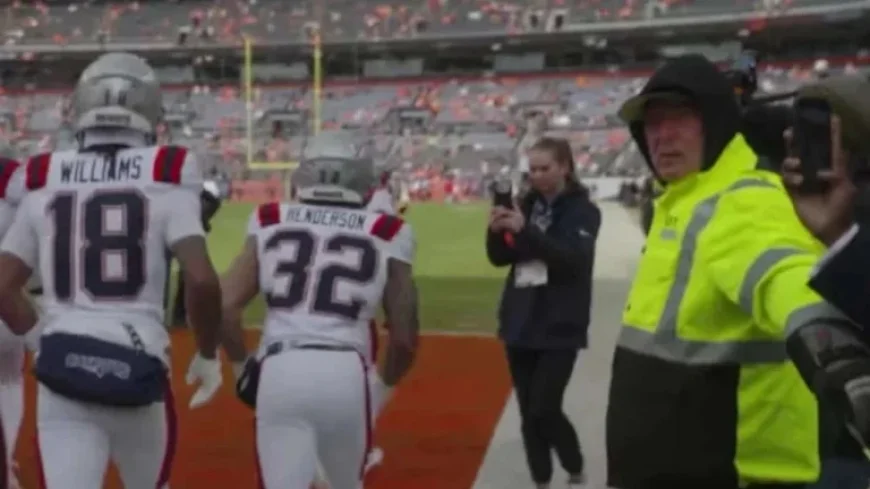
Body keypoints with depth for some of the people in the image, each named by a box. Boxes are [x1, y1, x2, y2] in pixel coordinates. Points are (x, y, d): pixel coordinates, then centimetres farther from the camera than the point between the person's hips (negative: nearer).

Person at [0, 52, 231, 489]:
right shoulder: (164, 174, -4)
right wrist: (207, 355, 3)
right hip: (136, 369, -1)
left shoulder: (43, 181, 6)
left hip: (63, 372, 1)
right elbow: (201, 280, -14)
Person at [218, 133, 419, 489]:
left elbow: (225, 308, 6)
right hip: (344, 372, 0)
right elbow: (404, 337, 11)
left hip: (280, 371, 0)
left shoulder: (271, 222, 14)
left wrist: (242, 365, 23)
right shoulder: (384, 233, 12)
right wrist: (385, 383, 30)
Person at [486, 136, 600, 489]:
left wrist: (525, 230, -30)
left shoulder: (582, 210, -6)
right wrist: (496, 232, -14)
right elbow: (500, 258, 7)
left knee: (544, 411, -10)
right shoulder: (527, 205, 7)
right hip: (519, 322, 5)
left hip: (559, 328, -5)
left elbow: (573, 257, -21)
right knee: (528, 413, 9)